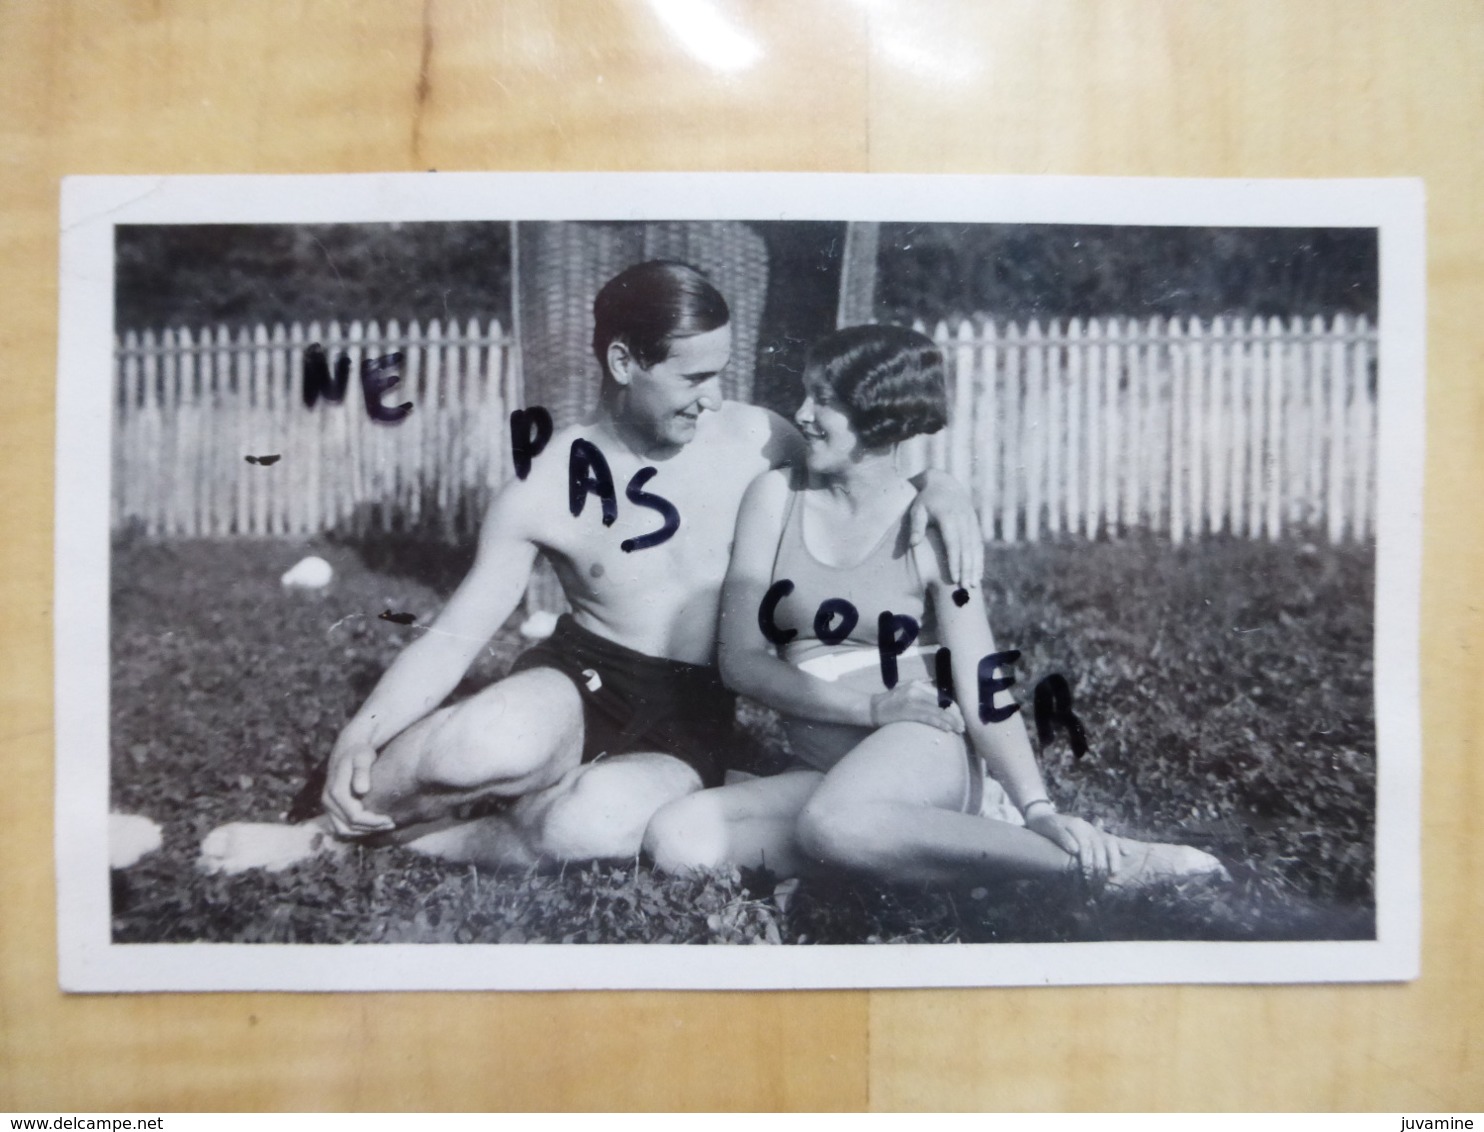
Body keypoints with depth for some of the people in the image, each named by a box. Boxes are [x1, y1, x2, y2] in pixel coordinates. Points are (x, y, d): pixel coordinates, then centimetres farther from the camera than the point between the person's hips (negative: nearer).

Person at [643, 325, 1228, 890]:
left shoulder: (932, 528, -3)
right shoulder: (776, 495, 4)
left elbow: (982, 689, -5)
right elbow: (740, 659, 0)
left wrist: (1039, 809, -20)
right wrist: (868, 706, -13)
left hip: (924, 749, -4)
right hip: (820, 770, 4)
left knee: (835, 823, -38)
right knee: (676, 837, -22)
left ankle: (1098, 861, -20)